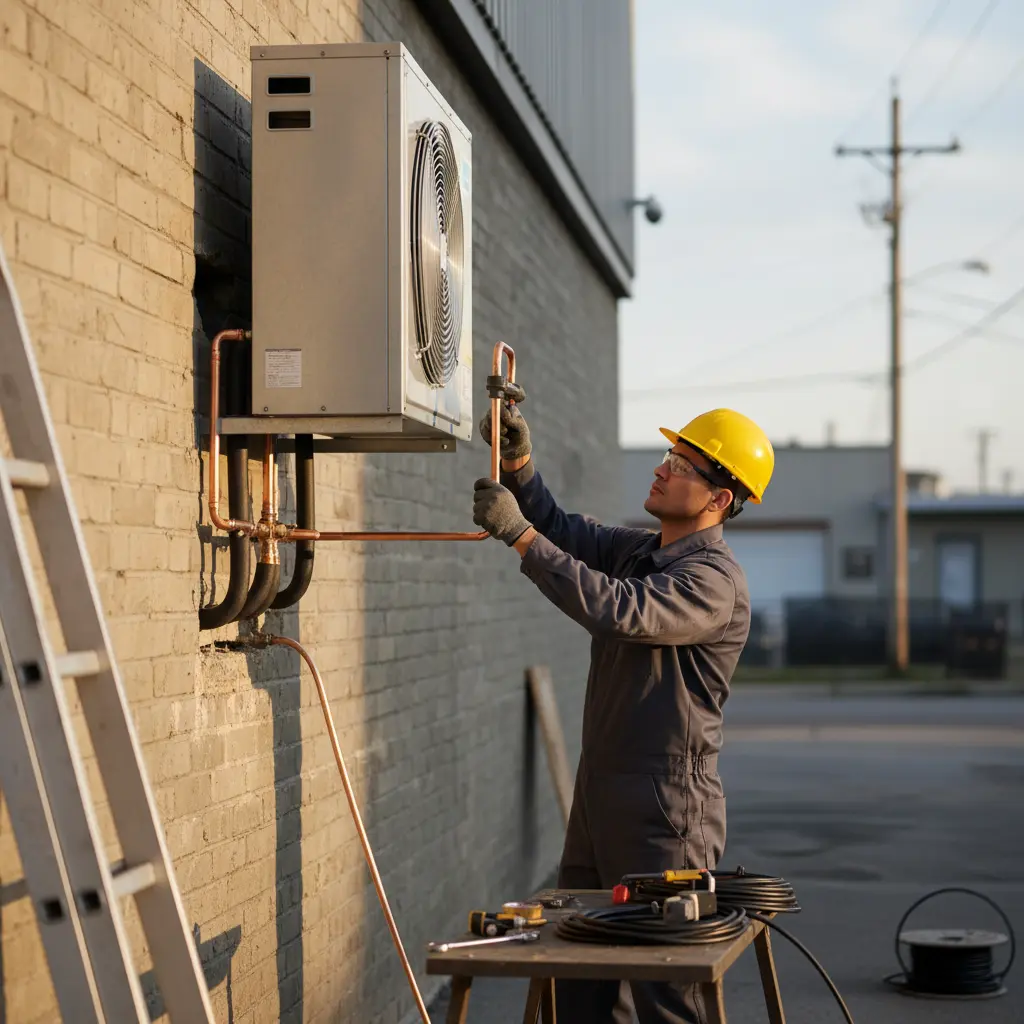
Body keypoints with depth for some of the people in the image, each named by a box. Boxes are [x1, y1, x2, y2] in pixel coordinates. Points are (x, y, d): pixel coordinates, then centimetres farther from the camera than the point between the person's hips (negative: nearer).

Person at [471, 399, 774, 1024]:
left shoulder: (714, 580, -16)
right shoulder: (638, 551, 13)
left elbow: (618, 611, -29)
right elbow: (561, 530, 16)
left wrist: (519, 533, -28)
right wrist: (519, 462, -3)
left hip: (667, 813, -9)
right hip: (601, 799, 9)